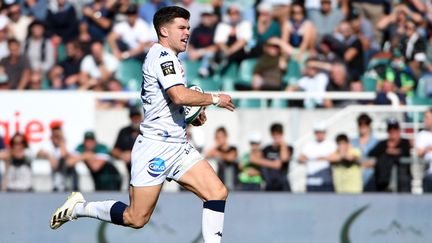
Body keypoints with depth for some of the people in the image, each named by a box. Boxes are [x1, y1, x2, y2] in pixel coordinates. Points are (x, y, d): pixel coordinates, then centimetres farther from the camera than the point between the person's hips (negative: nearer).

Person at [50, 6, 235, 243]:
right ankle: (79, 208, 15)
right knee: (136, 219, -4)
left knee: (218, 192, -7)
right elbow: (180, 95, -27)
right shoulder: (163, 55, -12)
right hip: (155, 146, -10)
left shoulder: (167, 57, 19)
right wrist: (215, 99, -14)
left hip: (178, 147, 10)